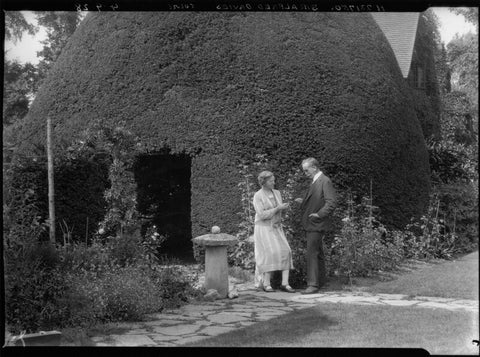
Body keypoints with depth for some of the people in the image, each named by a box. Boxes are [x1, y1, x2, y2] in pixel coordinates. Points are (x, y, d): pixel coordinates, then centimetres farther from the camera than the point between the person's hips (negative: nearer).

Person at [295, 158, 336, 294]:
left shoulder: (325, 181, -13)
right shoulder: (315, 182, 16)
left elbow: (331, 203, -20)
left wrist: (319, 214, -24)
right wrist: (303, 202, 10)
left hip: (316, 224, -10)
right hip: (310, 224, 10)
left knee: (312, 253, -11)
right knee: (318, 253, 18)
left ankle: (313, 284, -9)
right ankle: (321, 280, 29)